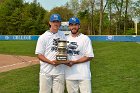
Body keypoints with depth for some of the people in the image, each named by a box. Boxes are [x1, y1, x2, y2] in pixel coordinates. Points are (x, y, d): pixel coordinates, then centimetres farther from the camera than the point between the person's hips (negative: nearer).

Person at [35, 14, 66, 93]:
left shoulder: (63, 36, 10)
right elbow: (39, 54, -4)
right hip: (46, 71, -3)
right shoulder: (43, 37, -3)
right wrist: (51, 62, -19)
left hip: (60, 71, 3)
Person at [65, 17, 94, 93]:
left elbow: (89, 56, -10)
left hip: (83, 75, -4)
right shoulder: (66, 39, 10)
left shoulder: (85, 38, -5)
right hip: (69, 75, 5)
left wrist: (74, 62, -16)